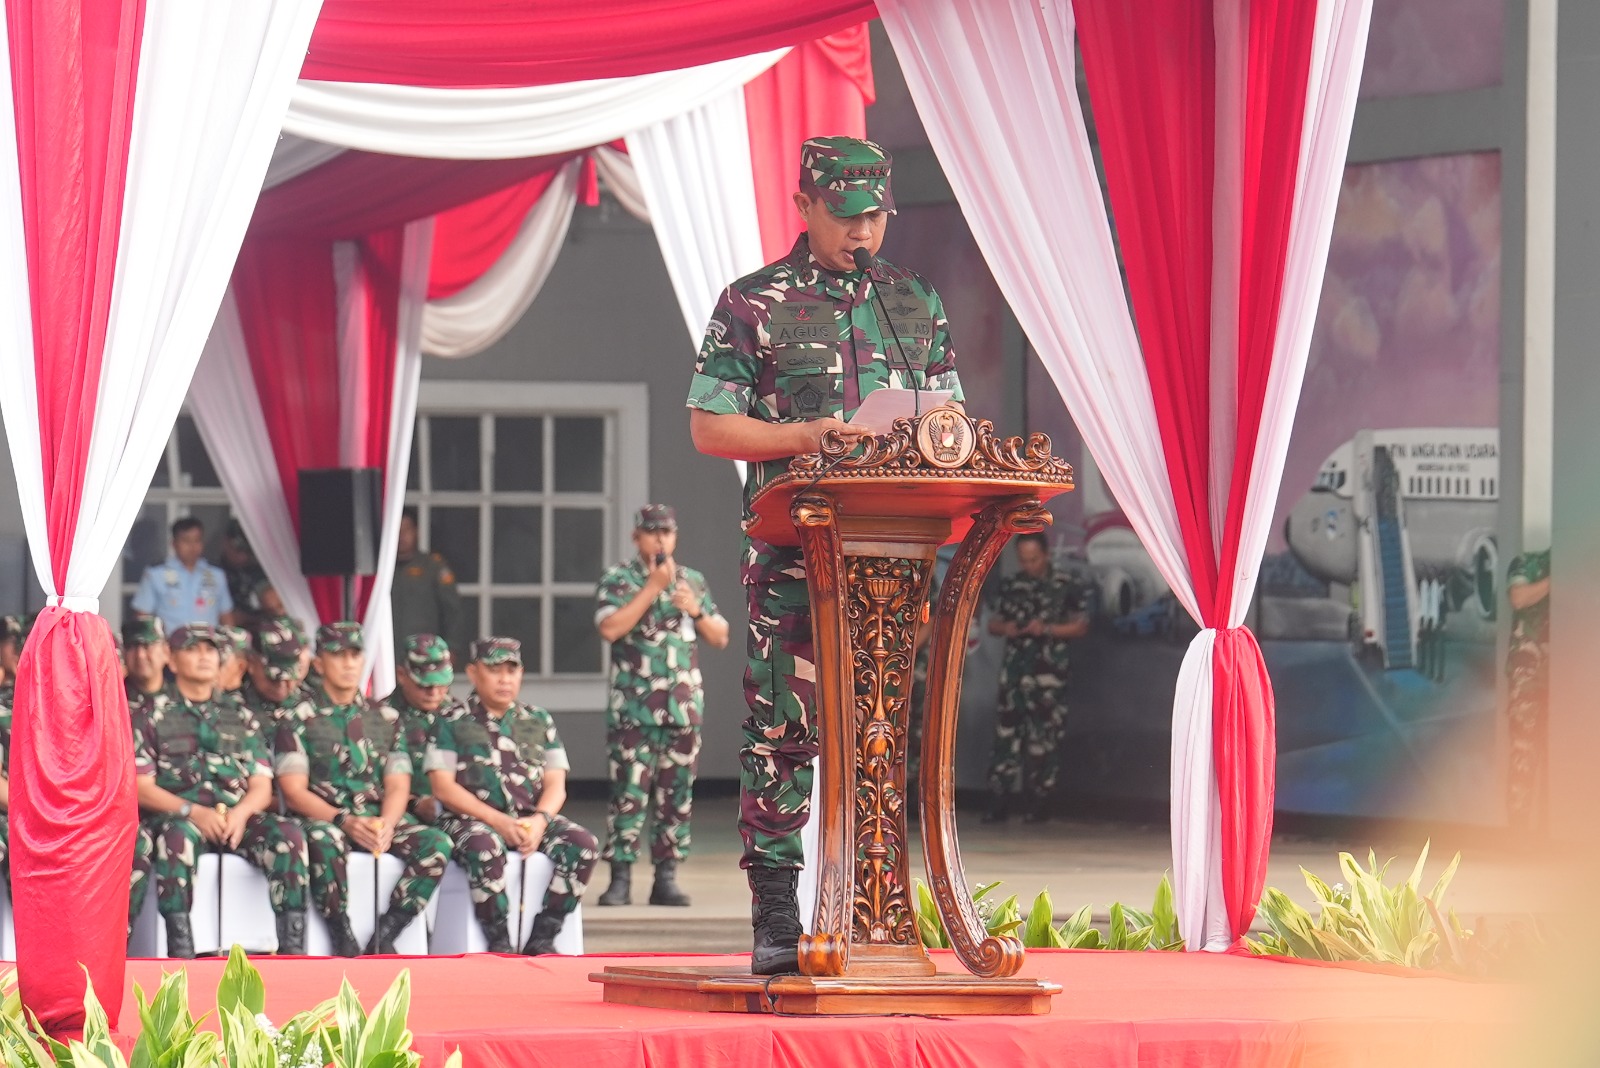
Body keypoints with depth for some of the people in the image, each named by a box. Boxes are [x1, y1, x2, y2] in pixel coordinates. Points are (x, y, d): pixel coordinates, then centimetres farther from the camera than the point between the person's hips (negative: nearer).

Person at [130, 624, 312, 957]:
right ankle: (180, 951, -44)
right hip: (176, 815, -4)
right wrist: (194, 812, -15)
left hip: (236, 816, 4)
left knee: (288, 835, -26)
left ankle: (292, 950, -32)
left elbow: (262, 787, 13)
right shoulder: (150, 714, 10)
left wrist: (240, 813, -11)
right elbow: (140, 788, 0)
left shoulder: (240, 717, 21)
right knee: (176, 837, -40)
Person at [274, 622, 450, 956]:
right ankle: (344, 940, -26)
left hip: (379, 820, 4)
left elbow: (398, 786, 9)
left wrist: (386, 824, -14)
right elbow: (294, 791, -5)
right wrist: (345, 821, -20)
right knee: (324, 841, -40)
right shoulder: (298, 719, 4)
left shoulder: (385, 718, 16)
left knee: (436, 843, -25)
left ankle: (384, 936, -23)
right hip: (324, 818, -4)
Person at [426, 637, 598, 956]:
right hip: (472, 819, -4)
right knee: (486, 846, -40)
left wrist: (540, 819, -13)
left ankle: (542, 939, -21)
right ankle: (498, 941, -30)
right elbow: (443, 786, -4)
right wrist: (498, 821, -15)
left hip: (532, 819, 4)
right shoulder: (451, 722, 5)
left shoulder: (538, 721, 17)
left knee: (584, 844, -23)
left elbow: (556, 783, 11)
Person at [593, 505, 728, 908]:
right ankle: (621, 879, -6)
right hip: (633, 708, -4)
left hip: (684, 707, 4)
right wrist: (652, 587, -14)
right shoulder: (618, 580, 1)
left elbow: (720, 638, 16)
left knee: (676, 795, 3)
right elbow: (610, 628, -15)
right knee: (629, 792, -8)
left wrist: (697, 611, -3)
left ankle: (666, 878, 8)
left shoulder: (693, 581, 14)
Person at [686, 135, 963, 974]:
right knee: (783, 731, -6)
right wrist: (808, 437, -14)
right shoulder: (754, 305, 3)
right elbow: (709, 427, -1)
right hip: (795, 551, -4)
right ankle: (776, 923, -3)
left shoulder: (915, 305, 16)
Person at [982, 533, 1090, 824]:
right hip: (1014, 670, 3)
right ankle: (998, 803, 2)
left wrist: (1047, 629, -13)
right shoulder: (1010, 587, 12)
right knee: (1005, 734, 0)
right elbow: (993, 623, 18)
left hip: (1048, 673, -3)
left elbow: (1081, 626, 0)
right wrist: (1004, 628, -6)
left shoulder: (1066, 588, 0)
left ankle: (1039, 803, 3)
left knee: (1044, 737, -4)